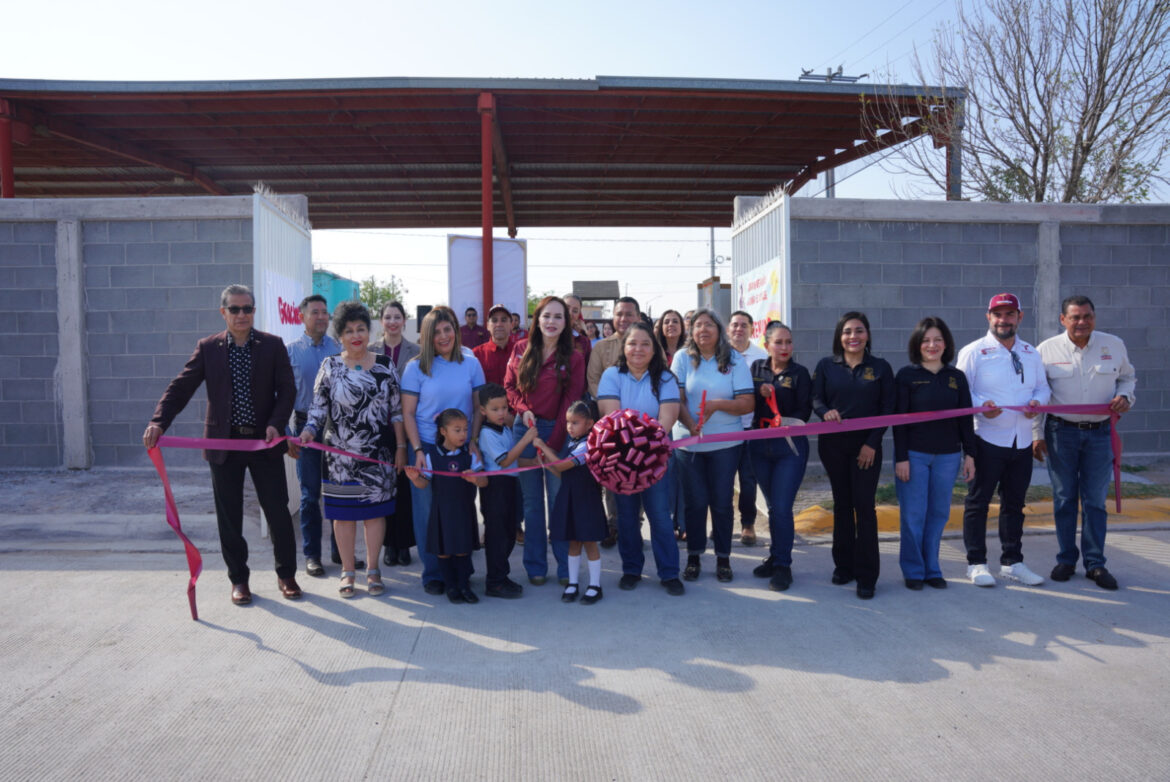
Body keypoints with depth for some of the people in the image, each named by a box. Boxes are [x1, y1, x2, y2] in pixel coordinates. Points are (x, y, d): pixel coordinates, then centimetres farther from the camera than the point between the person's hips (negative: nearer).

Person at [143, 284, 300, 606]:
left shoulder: (273, 345, 1)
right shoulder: (208, 348, 3)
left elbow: (287, 389, -1)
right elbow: (181, 387, -1)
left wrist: (276, 423, -15)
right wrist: (158, 422, -16)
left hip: (264, 441, -1)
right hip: (224, 442, 1)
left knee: (278, 511, 3)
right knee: (229, 516, 8)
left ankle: (286, 575, 19)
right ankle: (239, 579, 23)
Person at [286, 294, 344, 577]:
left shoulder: (340, 349, 3)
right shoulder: (291, 351, 1)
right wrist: (286, 434, -6)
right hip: (306, 426, -1)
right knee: (310, 494, 6)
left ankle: (339, 550, 21)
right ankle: (311, 554, 18)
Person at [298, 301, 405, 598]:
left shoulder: (385, 365, 4)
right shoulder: (330, 366, 3)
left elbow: (396, 409, 5)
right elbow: (319, 407, 1)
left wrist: (401, 446, 3)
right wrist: (309, 431, -17)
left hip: (378, 454, 1)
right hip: (341, 454, 0)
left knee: (376, 510, 6)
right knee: (343, 512, 5)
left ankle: (373, 570, 18)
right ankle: (348, 571, 19)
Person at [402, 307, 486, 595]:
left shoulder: (471, 364, 4)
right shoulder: (416, 367, 0)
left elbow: (479, 408, 7)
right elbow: (407, 414, -2)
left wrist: (474, 442, -4)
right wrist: (418, 450, -11)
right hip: (427, 447, -1)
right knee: (429, 512, 4)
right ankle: (433, 574, 19)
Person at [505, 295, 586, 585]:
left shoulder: (573, 358, -3)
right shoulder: (521, 349, 4)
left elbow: (570, 403, -6)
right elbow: (510, 385, 9)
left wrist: (551, 444, -12)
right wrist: (523, 409, -12)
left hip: (558, 431, -2)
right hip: (525, 429, 2)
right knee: (531, 503, 9)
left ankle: (566, 568, 15)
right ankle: (535, 567, 21)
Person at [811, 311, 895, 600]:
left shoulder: (880, 368, 3)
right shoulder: (826, 365, 6)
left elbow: (887, 409, 1)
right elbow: (816, 398, 3)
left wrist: (872, 443, -8)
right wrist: (825, 412, -21)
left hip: (867, 445, -2)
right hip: (833, 444, 2)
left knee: (864, 505, -5)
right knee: (841, 504, 10)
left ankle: (866, 576, 2)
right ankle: (843, 565, 21)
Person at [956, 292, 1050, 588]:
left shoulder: (1031, 353, 12)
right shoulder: (974, 352, -5)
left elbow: (1042, 386, 16)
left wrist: (1037, 401, -6)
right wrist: (981, 405, -25)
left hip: (1022, 441, 6)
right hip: (987, 440, -5)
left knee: (1015, 503, 15)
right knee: (978, 502, 1)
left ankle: (1012, 562, 27)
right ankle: (976, 563, 12)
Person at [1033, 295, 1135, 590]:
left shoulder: (1114, 345, 2)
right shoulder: (1047, 350, -3)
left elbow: (1128, 376, 18)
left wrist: (1124, 396, -5)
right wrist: (1036, 434, -2)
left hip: (1100, 433, 1)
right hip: (1061, 433, -1)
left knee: (1095, 500, 5)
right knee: (1064, 499, 7)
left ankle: (1095, 563, 14)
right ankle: (1066, 560, 19)